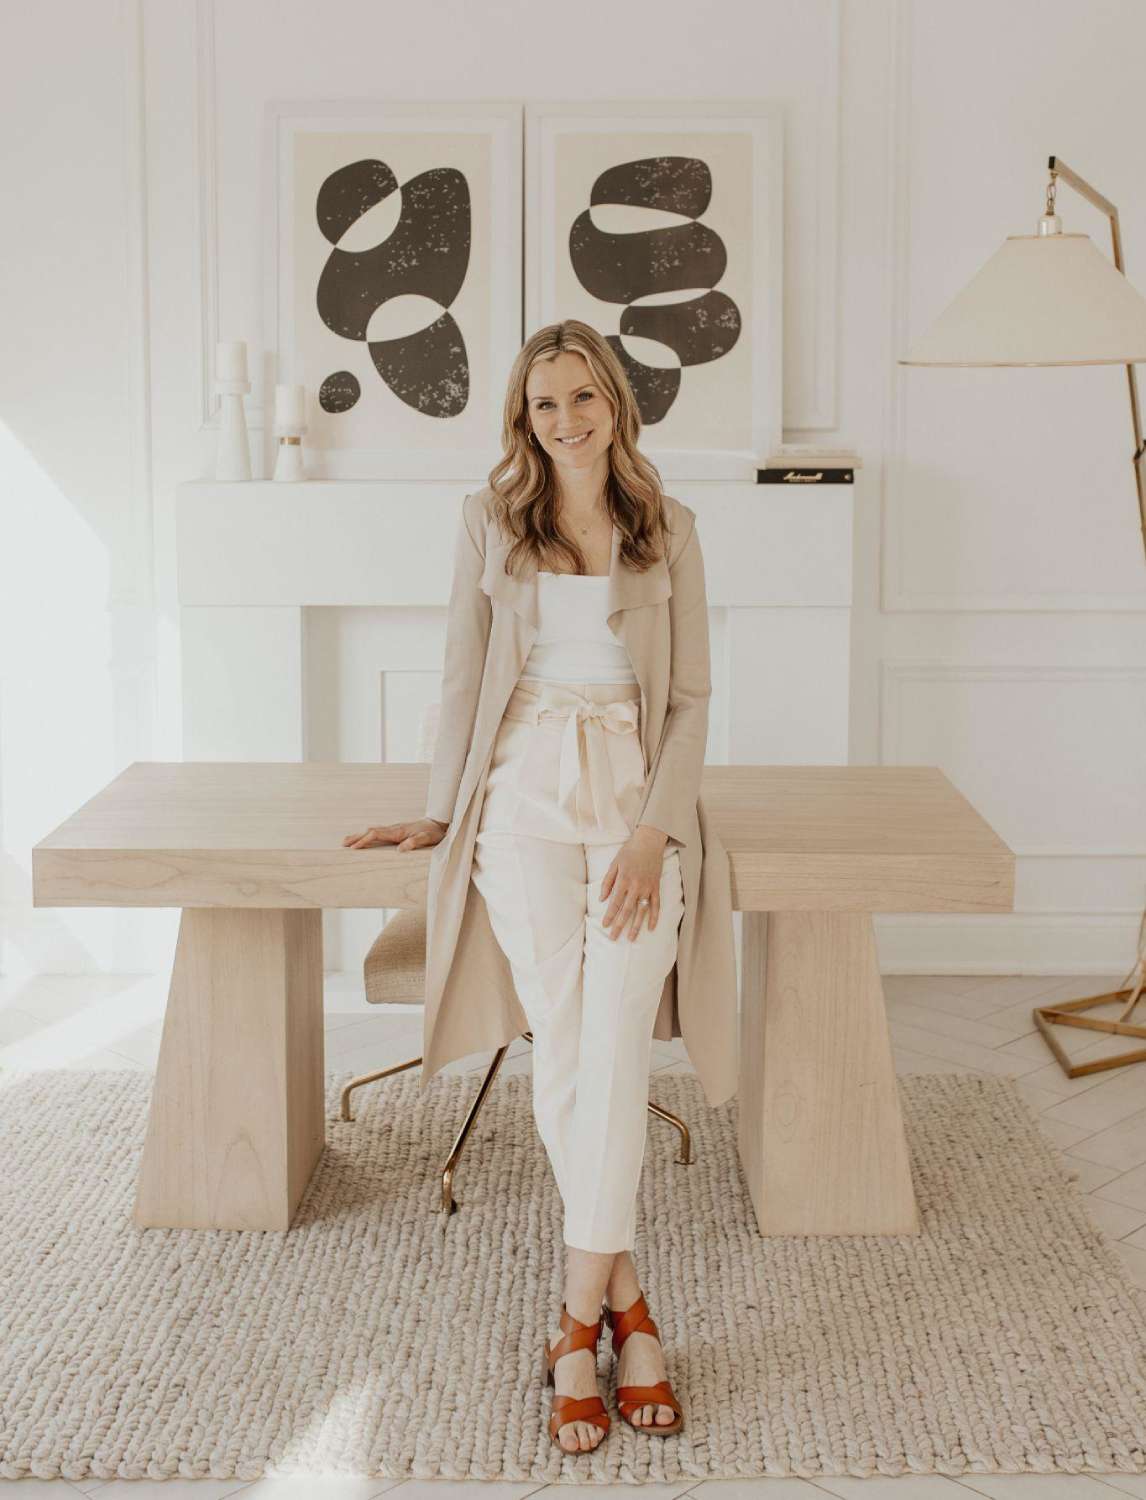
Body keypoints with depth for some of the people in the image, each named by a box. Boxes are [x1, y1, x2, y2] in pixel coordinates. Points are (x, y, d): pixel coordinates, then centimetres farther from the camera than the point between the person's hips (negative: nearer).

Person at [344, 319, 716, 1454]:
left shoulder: (663, 532, 8)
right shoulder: (495, 521, 9)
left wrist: (655, 832, -7)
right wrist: (443, 809, 15)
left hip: (637, 795, 0)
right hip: (527, 796, 0)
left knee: (616, 1039, -15)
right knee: (560, 1045, -10)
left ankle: (577, 1319, -8)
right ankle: (625, 1303, 2)